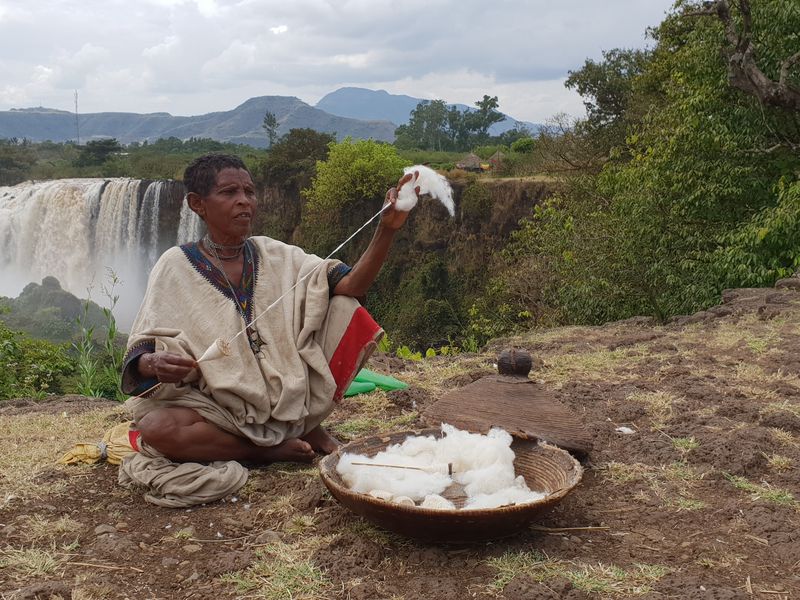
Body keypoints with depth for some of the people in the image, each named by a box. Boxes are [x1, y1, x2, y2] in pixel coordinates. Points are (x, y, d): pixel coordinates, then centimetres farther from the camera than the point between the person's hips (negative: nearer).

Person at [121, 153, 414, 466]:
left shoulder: (275, 255, 3)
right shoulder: (176, 267, -5)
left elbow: (349, 287, -10)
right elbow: (140, 357, -9)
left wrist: (386, 229, -25)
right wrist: (155, 363, -34)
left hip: (292, 398, 2)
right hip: (222, 411, -2)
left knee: (348, 309, -11)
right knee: (154, 426, -32)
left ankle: (307, 425, -1)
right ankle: (271, 450, -11)